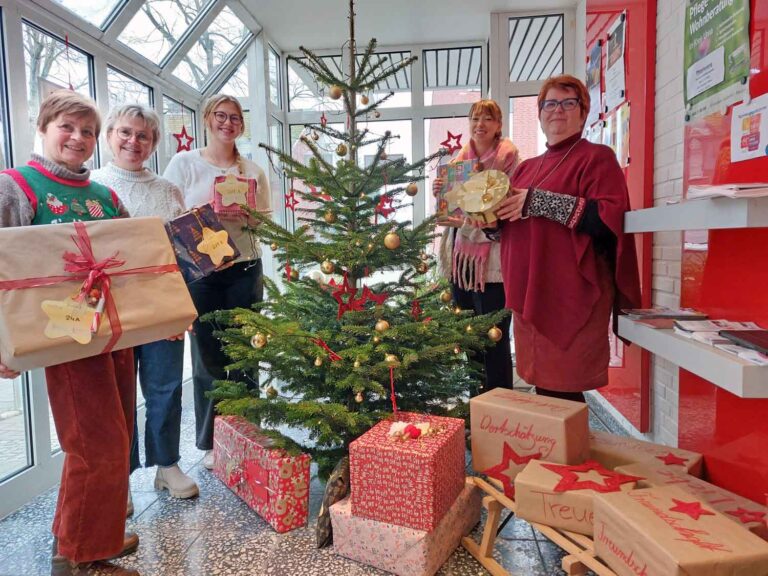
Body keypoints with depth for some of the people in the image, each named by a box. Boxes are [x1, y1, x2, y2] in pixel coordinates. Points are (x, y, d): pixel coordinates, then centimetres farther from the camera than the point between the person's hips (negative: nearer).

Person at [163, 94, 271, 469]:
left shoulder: (253, 171, 11)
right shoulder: (184, 164, 4)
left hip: (244, 270, 2)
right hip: (200, 272, -2)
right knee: (207, 357, 4)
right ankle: (212, 442, 20)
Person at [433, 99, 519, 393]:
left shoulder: (508, 157, -5)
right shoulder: (460, 157, 14)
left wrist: (467, 223, -21)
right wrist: (439, 191, -3)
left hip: (491, 257, -6)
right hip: (460, 254, 7)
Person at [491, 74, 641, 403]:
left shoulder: (597, 157, 0)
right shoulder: (528, 167, 20)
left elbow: (611, 219, -15)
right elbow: (510, 223, 26)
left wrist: (541, 202, -18)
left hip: (571, 298, -6)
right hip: (529, 294, 6)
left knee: (563, 395, -3)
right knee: (541, 389, 12)